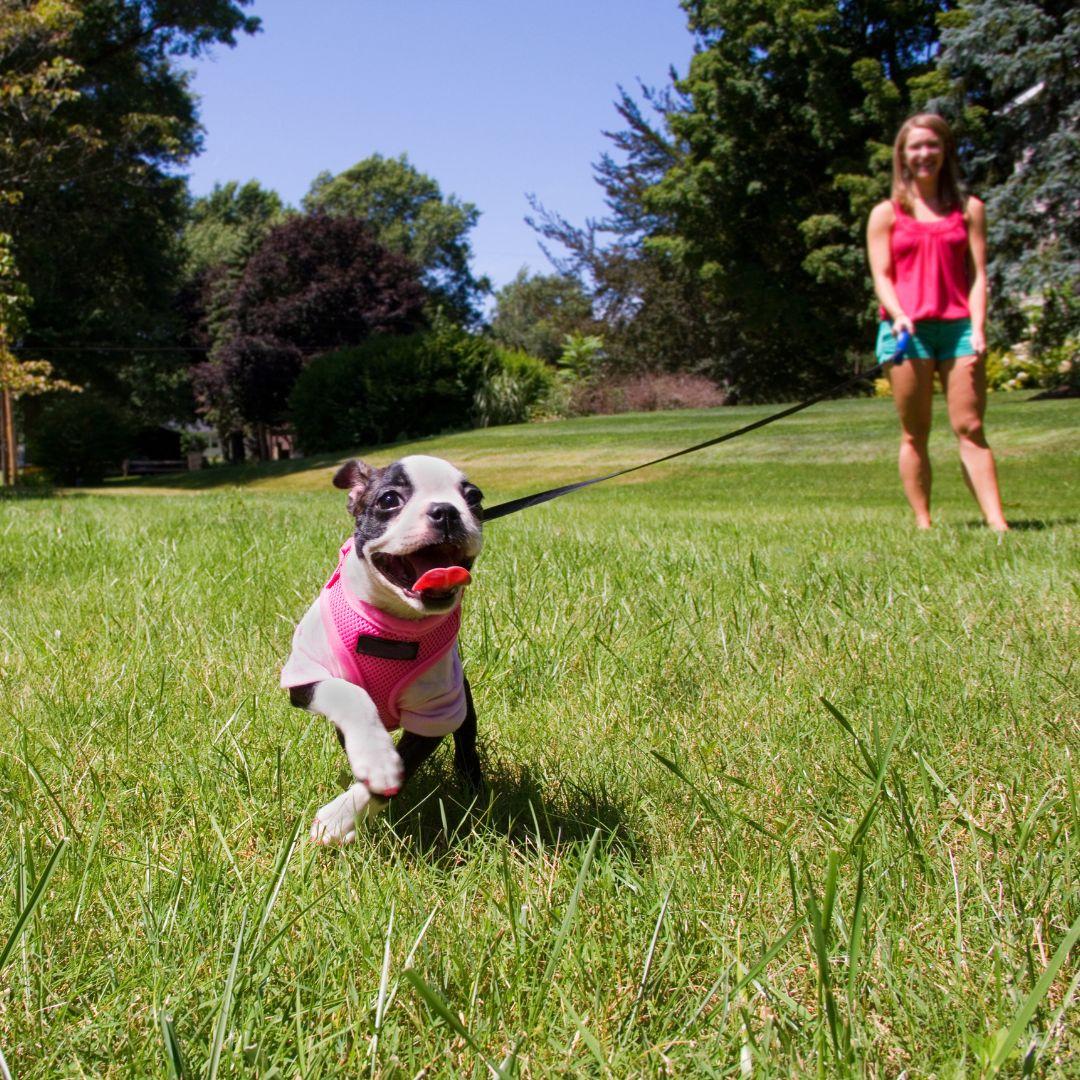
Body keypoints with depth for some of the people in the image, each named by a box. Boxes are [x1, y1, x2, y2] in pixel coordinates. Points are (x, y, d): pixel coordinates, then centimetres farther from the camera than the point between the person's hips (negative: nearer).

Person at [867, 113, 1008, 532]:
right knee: (915, 433, 0)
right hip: (907, 327, -1)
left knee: (970, 428, -4)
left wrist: (978, 328, -8)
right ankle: (923, 523, 3)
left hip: (958, 324, 1)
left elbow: (977, 273, 6)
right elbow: (881, 276, 3)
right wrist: (899, 316, -17)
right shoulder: (886, 214, 10)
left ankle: (997, 523, -10)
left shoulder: (969, 209, 13)